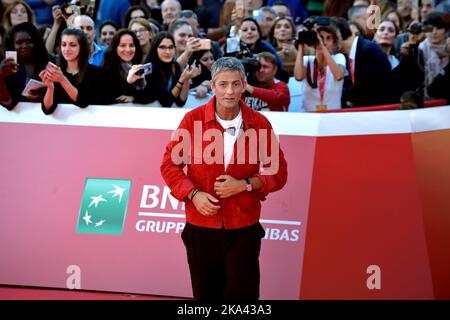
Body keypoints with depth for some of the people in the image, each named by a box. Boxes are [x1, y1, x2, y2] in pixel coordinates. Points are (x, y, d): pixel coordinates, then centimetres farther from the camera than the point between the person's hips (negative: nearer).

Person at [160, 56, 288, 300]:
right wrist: (193, 194, -13)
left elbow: (278, 172, 3)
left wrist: (245, 185, -13)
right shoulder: (193, 119, -4)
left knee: (243, 295, 0)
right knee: (206, 296, 12)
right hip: (201, 228, 1)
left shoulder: (259, 123, -3)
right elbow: (170, 164, 1)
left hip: (244, 231, 0)